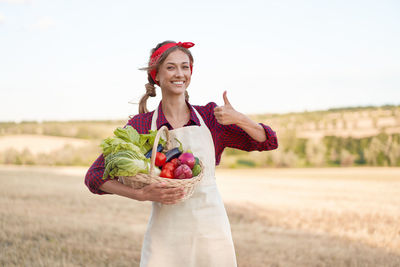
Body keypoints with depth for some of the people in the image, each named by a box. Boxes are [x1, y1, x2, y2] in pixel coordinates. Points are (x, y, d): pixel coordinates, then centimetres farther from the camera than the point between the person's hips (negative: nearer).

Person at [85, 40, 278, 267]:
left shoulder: (211, 116, 4)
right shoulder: (141, 125, 0)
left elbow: (268, 142, 7)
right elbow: (95, 176, -1)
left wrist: (239, 119, -12)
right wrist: (142, 195, -16)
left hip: (211, 229, 1)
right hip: (165, 237, -1)